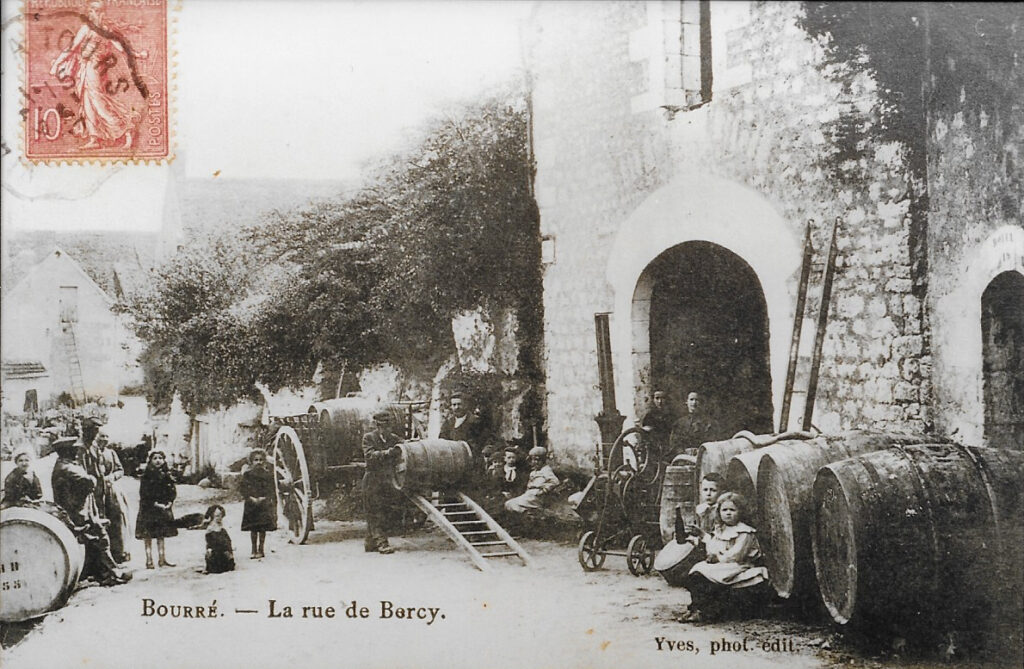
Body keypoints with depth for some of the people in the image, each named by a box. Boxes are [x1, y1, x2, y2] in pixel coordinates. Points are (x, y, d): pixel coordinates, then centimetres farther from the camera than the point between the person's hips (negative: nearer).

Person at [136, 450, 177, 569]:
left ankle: (162, 559, 13)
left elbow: (173, 491, 8)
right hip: (148, 509, -4)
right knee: (148, 536, -1)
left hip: (164, 508, 4)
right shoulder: (146, 476, -8)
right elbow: (144, 494, -11)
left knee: (161, 535, 9)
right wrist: (156, 504, -15)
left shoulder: (166, 475, 5)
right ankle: (149, 560, 2)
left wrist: (169, 503, -7)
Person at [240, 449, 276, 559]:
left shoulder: (268, 474, 2)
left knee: (262, 528, 2)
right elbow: (242, 488, -2)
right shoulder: (247, 474, 2)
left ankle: (260, 550, 12)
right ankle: (254, 550, 13)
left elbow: (271, 490, 3)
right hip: (251, 504, 0)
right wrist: (251, 498, -13)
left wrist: (263, 498, -9)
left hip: (264, 504, 0)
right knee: (253, 528, 4)